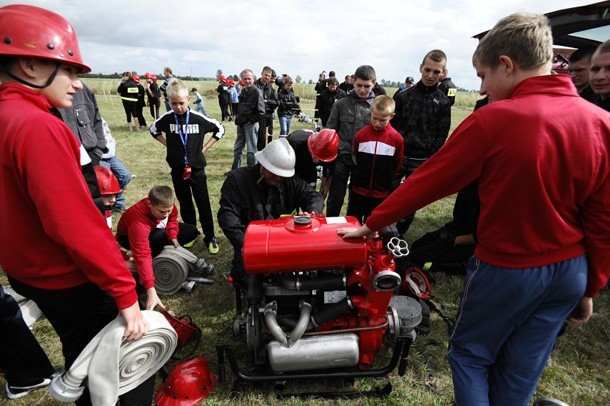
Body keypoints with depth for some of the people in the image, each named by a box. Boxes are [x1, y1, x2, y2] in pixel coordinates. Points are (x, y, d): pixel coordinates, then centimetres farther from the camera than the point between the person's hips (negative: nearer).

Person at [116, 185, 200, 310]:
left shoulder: (166, 205, -28)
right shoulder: (138, 222, -45)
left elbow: (172, 219, -4)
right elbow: (142, 256, -52)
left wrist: (174, 238, -22)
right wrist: (151, 291, -58)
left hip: (156, 229, 6)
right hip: (129, 237, -6)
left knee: (192, 231, -4)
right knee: (160, 237, -39)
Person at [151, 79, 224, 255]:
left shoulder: (199, 119, -10)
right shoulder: (166, 119, -4)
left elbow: (220, 129, 2)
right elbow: (154, 130, 17)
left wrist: (204, 148, -2)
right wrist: (168, 145, 4)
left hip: (197, 169, -2)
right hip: (178, 169, 2)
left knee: (204, 205, 3)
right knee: (185, 204, 14)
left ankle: (210, 237, 12)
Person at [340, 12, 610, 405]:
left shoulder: (493, 120, -20)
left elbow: (427, 181, -15)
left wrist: (371, 225, -3)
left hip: (509, 269, -5)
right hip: (571, 270, 6)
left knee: (471, 355, 19)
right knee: (521, 372, 21)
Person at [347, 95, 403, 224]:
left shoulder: (397, 139, -12)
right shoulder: (361, 134, -9)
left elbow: (396, 166, 1)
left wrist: (385, 182, 8)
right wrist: (362, 177, 10)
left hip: (381, 194, -1)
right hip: (358, 190, 1)